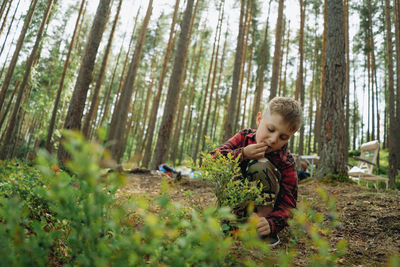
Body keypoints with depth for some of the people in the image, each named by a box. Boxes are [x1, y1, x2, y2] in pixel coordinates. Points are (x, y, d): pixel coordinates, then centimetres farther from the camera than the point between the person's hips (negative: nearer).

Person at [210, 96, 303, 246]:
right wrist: (242, 154, -35)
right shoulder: (244, 137, -12)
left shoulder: (287, 162, -21)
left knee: (260, 165, -31)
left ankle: (264, 231, -25)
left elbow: (288, 203, -24)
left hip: (265, 205, -2)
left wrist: (271, 223, -45)